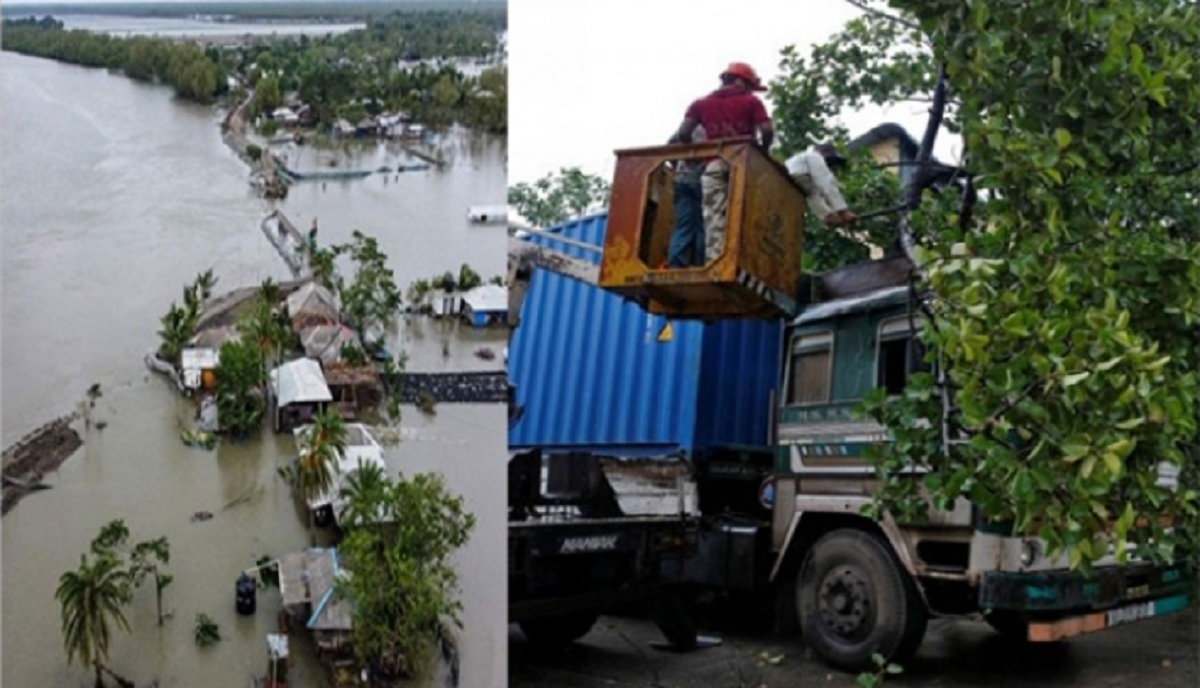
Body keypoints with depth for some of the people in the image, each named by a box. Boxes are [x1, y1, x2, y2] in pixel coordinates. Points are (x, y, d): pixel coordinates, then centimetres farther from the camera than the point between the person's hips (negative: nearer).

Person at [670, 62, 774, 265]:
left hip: (714, 166, 2)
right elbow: (767, 131, -2)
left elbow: (682, 134, 5)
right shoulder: (751, 102, 9)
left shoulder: (700, 103, 17)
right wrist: (762, 152, 15)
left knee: (714, 219, -3)